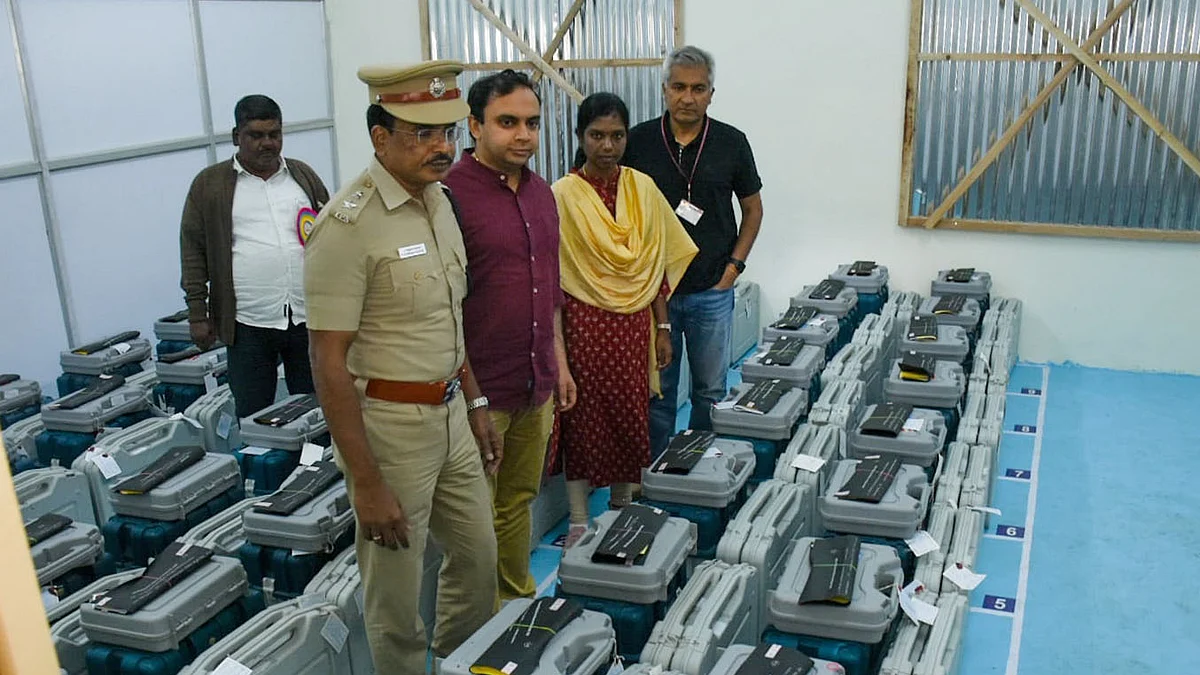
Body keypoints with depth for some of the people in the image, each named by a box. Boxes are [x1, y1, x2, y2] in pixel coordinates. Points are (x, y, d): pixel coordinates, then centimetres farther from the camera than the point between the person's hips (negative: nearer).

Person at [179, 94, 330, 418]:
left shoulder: (304, 176, 11)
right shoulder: (209, 184, 4)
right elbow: (194, 249, 3)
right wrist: (198, 314, -1)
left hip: (308, 319, 2)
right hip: (249, 326, -2)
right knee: (252, 416, 3)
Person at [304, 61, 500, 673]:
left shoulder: (437, 199, 5)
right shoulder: (348, 224, -21)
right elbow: (329, 360, -20)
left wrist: (475, 403, 17)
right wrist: (365, 483, -19)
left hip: (449, 412, 8)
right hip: (389, 422, -8)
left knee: (477, 556, 23)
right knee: (397, 598, 8)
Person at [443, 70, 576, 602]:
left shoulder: (540, 192, 10)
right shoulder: (451, 193, -15)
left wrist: (558, 360, 18)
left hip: (536, 386, 7)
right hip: (477, 390, -7)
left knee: (520, 500, 20)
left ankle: (519, 600, 37)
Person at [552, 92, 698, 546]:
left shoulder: (642, 188, 5)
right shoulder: (563, 194, -6)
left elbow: (657, 265, 8)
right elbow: (554, 274, -6)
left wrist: (662, 327, 6)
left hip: (634, 325, 3)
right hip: (584, 323, -3)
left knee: (632, 417, 10)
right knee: (584, 419, 4)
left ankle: (624, 510, 28)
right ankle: (579, 522, 17)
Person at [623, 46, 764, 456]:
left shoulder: (731, 143, -1)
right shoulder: (638, 141, -2)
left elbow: (752, 209, 9)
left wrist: (734, 265, -1)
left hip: (711, 292, 0)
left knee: (711, 390, 10)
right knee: (657, 388, 10)